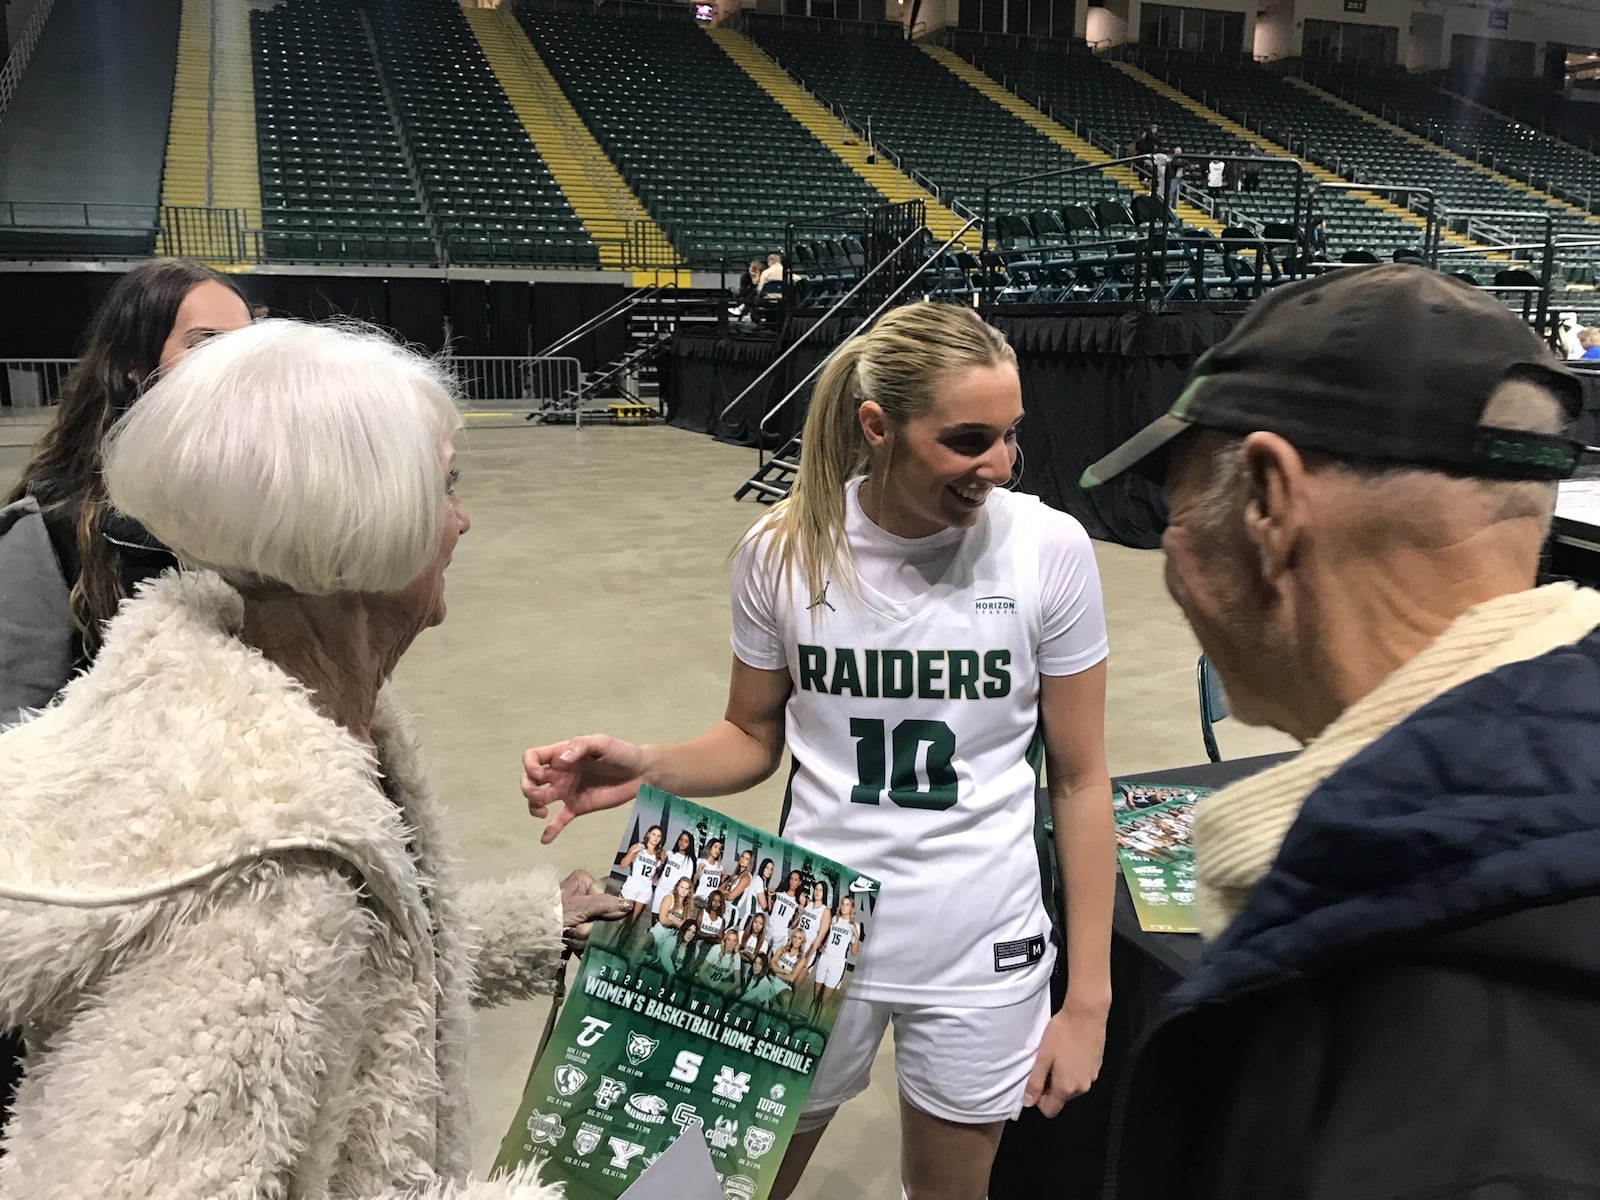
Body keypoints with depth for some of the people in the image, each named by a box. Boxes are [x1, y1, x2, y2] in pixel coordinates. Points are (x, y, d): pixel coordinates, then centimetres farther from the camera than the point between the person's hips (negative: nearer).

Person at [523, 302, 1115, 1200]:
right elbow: (755, 739, 2)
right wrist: (650, 769, -18)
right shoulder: (785, 549, -12)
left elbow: (1081, 779, -6)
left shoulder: (1049, 549, -14)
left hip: (982, 947, 0)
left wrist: (1088, 997, -4)